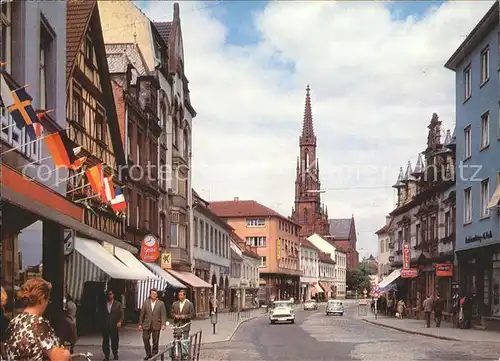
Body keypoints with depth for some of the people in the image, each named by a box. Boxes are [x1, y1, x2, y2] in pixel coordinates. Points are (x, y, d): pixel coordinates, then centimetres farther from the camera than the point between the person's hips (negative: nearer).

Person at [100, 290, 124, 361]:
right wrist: (102, 323, 6)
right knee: (105, 341, 0)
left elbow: (121, 314, 2)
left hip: (114, 326, -1)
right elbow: (101, 315, 14)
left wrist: (120, 321, -12)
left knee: (115, 341, 4)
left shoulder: (118, 304, 6)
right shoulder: (103, 304, 11)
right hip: (105, 326, 1)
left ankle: (115, 354, 22)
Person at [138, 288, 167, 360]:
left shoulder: (161, 303, 2)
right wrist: (140, 324, 5)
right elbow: (142, 314, 8)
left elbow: (163, 315, -2)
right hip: (146, 325, 1)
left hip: (156, 325, -1)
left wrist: (163, 324, -14)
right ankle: (148, 354, 13)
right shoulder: (146, 303, 6)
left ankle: (154, 354, 15)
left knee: (155, 341, 4)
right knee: (145, 339, -4)